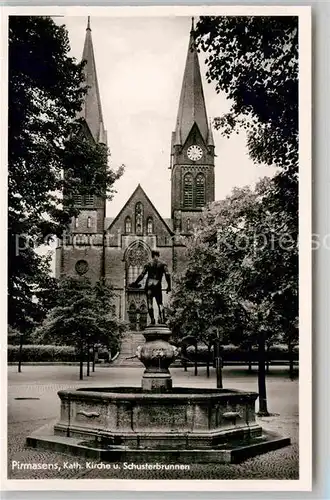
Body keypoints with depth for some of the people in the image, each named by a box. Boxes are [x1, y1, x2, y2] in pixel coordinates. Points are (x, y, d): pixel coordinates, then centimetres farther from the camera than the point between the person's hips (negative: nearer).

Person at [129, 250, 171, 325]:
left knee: (150, 303, 1)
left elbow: (142, 275, 5)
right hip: (158, 286, 0)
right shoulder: (163, 264, 9)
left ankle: (152, 319, -8)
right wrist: (169, 286, 1)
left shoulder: (148, 264, 9)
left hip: (149, 286, 0)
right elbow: (167, 274, -2)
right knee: (160, 303, 7)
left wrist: (135, 283, 15)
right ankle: (162, 319, -6)